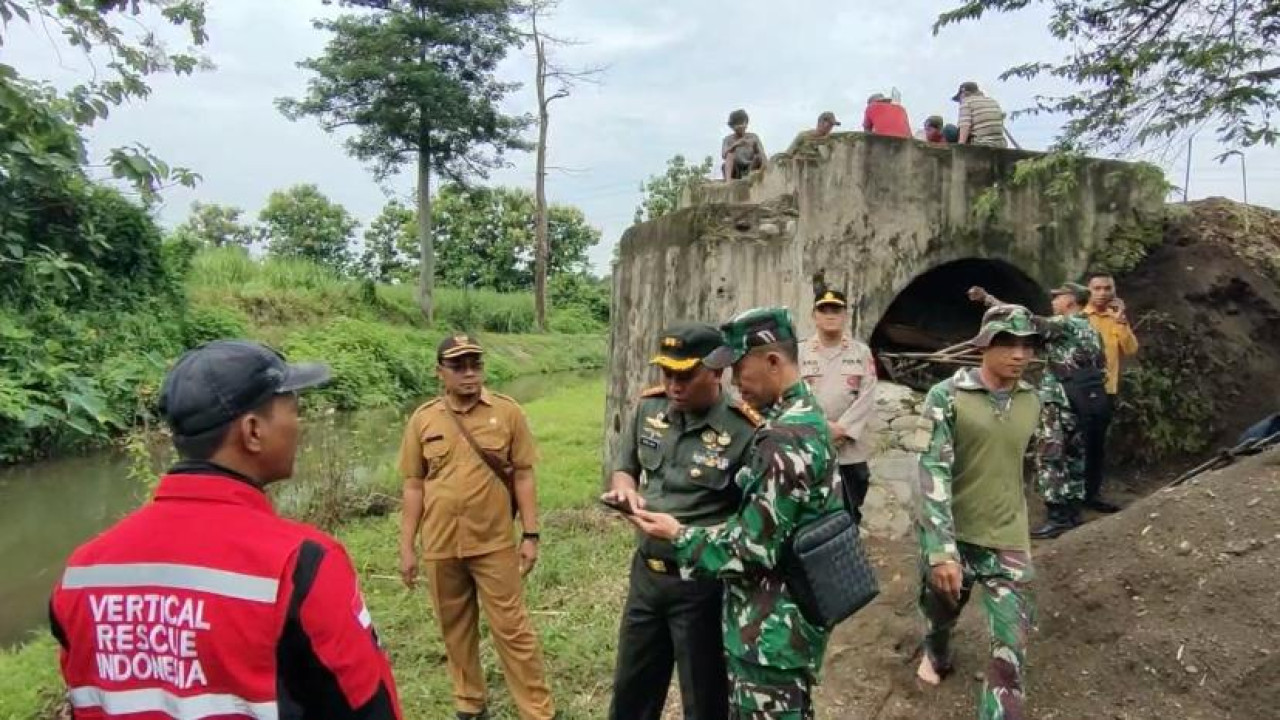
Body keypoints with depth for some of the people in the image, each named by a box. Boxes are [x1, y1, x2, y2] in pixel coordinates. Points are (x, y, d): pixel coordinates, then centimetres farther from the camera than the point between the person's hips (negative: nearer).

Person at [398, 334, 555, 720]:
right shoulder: (422, 419, -1)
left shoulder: (507, 412, -5)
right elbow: (414, 486, 4)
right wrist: (407, 547, 4)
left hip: (494, 543, -2)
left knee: (512, 628, 4)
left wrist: (530, 535, -4)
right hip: (440, 546, 2)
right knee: (456, 629, 16)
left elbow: (523, 476, -2)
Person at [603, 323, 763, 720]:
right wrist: (626, 490, -11)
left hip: (703, 583, -5)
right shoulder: (649, 407, -3)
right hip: (646, 572, 6)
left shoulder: (743, 431, -21)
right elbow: (624, 468, 11)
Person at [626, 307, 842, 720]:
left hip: (773, 632, -9)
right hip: (782, 621, 10)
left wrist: (679, 536, -12)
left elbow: (753, 549, -24)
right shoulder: (804, 415, 6)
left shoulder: (786, 440, -26)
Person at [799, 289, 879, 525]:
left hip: (851, 450, 1)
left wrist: (841, 430, -16)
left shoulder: (862, 352, 5)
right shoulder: (799, 352, 3)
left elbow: (867, 398, -4)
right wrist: (823, 428, -16)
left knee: (849, 517, 12)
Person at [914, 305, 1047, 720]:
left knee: (1010, 650, -6)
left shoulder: (1032, 402, 0)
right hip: (950, 534, -2)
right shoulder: (947, 396, -16)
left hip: (1007, 541, 2)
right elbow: (933, 473, -22)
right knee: (940, 611, 22)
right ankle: (936, 655, 56)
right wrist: (941, 549, -28)